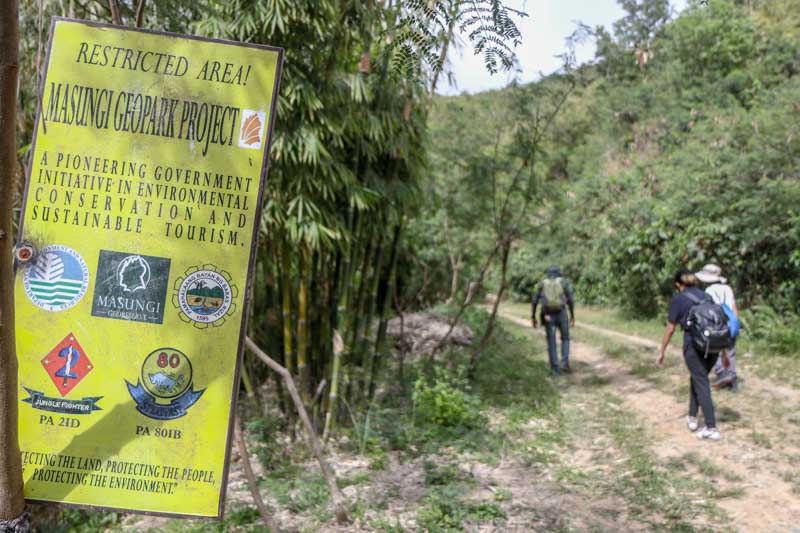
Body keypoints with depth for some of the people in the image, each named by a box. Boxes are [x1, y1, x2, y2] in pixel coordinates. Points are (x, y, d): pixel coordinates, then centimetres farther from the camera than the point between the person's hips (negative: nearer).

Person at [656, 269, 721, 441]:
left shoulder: (678, 299, 0)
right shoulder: (706, 296, 14)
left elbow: (670, 329, -1)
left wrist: (661, 352, 8)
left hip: (693, 344, -5)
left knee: (702, 384, 0)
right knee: (697, 378, 22)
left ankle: (712, 428, -2)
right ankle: (692, 417, 27)